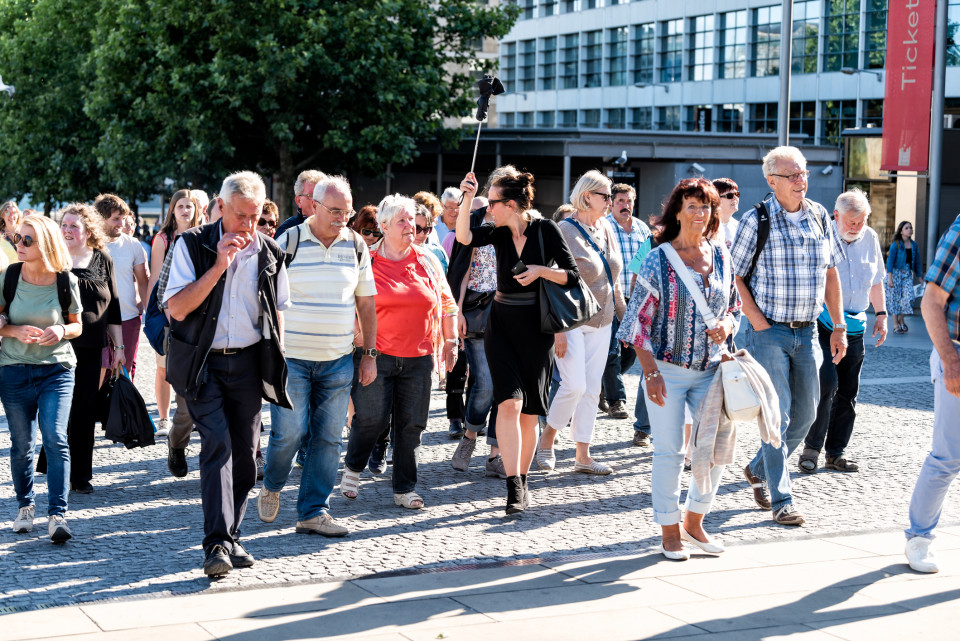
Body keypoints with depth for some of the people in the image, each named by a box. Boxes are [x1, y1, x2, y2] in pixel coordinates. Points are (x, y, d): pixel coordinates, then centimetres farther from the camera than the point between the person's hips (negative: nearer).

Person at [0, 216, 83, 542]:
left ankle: (57, 515, -13)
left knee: (55, 439, -13)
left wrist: (61, 331, -16)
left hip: (57, 370, -1)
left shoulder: (66, 281, -6)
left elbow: (77, 325, 6)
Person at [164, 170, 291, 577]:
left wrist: (276, 362, 12)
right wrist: (219, 265, -19)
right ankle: (217, 544, -19)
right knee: (217, 444, -16)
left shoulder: (270, 254, 5)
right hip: (204, 363, -3)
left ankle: (231, 536, 19)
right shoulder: (192, 245, -5)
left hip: (248, 362, 4)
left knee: (245, 452, 5)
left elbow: (278, 312, 17)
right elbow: (177, 308, -14)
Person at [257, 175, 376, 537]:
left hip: (338, 361, 3)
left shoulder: (357, 247, 6)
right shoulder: (288, 242, -4)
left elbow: (365, 302, 13)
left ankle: (313, 511, 10)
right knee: (289, 432, -6)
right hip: (291, 357, -3)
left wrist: (370, 354, 9)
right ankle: (271, 486, 23)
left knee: (328, 437, 2)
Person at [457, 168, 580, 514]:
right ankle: (514, 486, -17)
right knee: (510, 402, -14)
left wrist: (541, 270, -19)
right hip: (502, 326, 2)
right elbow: (463, 236, -15)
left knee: (529, 412, 5)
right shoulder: (498, 232, 3)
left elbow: (572, 275, -5)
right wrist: (467, 198, -23)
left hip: (536, 329, -2)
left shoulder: (546, 230, -6)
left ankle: (522, 481, 20)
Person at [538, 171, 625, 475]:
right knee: (574, 385, -14)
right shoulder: (565, 231, -13)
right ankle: (547, 438, 9)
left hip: (601, 322, 7)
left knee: (592, 389, 7)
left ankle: (583, 456, 12)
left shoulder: (606, 230, 9)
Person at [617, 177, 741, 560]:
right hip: (667, 369, -4)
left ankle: (694, 522, 21)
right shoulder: (659, 259, -6)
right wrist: (651, 372, -13)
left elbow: (735, 305, 18)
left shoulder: (721, 256, 7)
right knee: (669, 451, -1)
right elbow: (639, 319, -6)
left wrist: (727, 325, -7)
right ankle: (669, 531, 12)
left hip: (710, 370, 4)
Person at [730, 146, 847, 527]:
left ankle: (758, 470, 31)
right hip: (769, 333, -5)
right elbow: (735, 276, -4)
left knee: (806, 413, 10)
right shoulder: (756, 220, -7)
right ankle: (781, 501, 1)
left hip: (807, 332, 5)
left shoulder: (819, 217, 7)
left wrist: (838, 326, 10)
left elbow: (831, 274, 14)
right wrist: (758, 322, -12)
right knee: (777, 416, -6)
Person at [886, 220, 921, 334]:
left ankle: (901, 319, 16)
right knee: (895, 298, -2)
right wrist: (889, 278, -17)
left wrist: (919, 277, 13)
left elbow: (917, 262, 13)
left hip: (908, 274, 4)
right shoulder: (896, 244, -7)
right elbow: (890, 261, -10)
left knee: (909, 297, -10)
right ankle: (896, 326, 6)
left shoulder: (914, 245, 7)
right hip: (895, 272, -4)